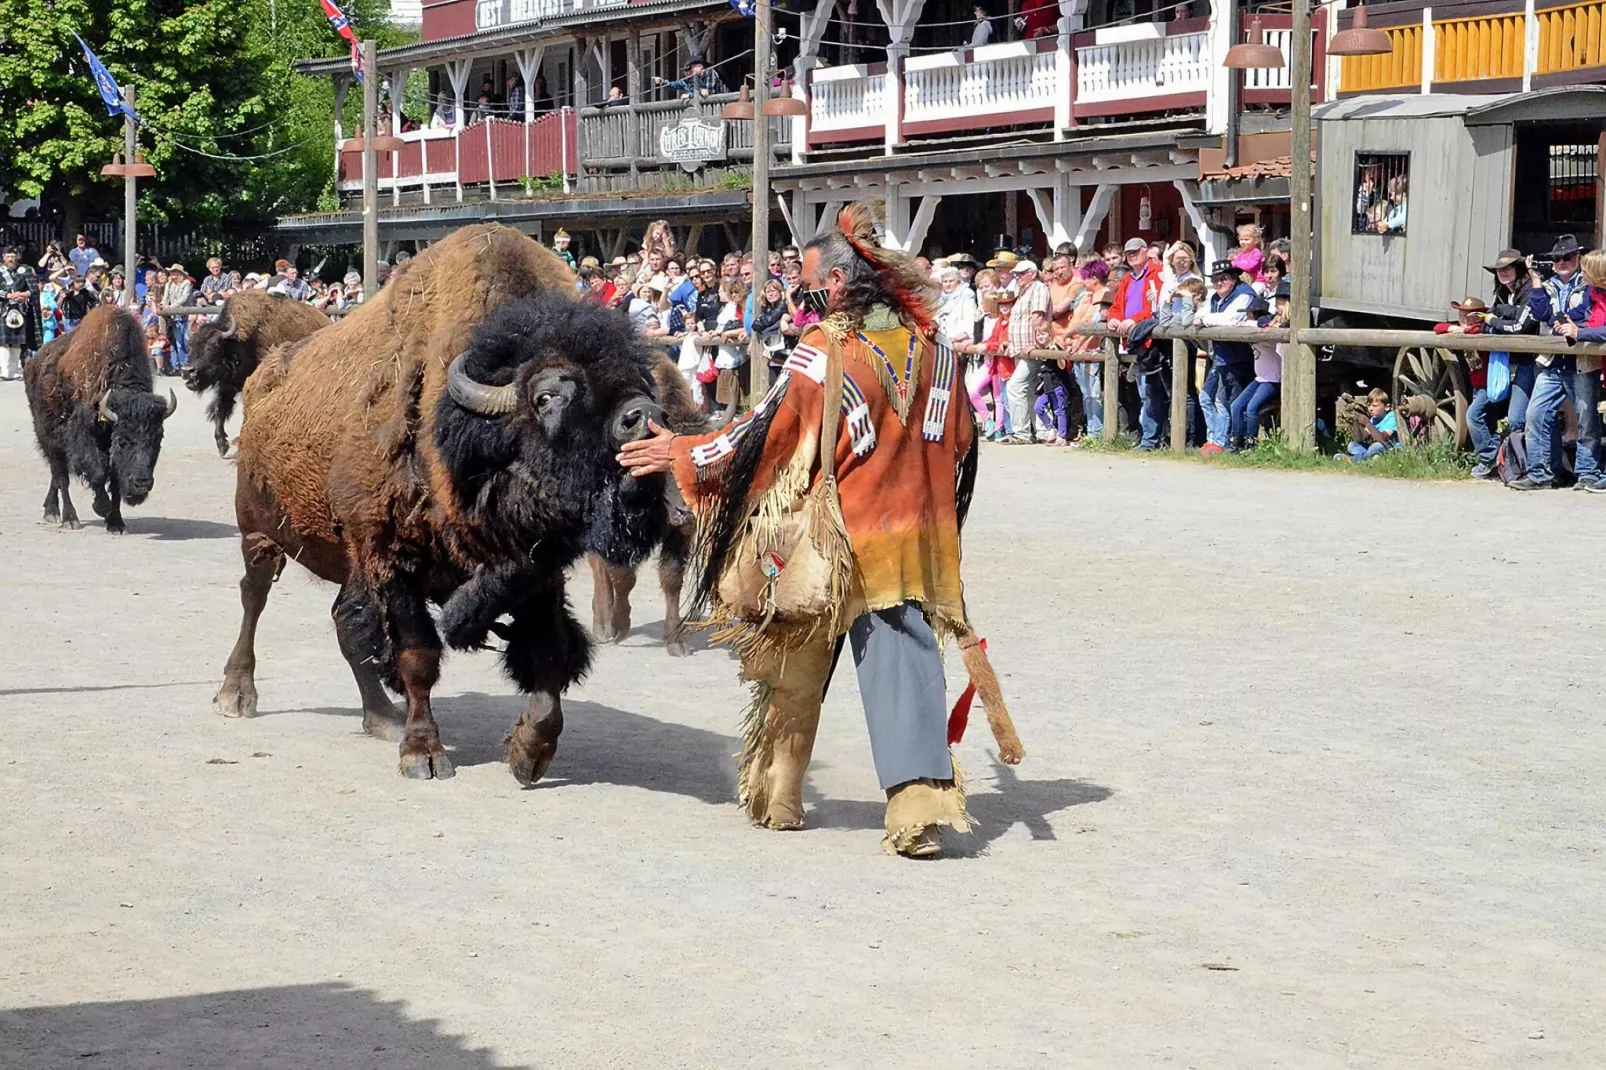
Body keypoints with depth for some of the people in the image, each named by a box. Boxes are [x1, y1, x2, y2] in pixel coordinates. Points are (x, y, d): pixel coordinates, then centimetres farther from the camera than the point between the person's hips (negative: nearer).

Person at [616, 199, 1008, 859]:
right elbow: (959, 446, 13)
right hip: (914, 543, 4)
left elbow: (765, 433, -11)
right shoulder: (931, 347, 2)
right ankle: (921, 811, -12)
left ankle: (777, 797, 27)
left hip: (834, 544, -4)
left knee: (796, 672, 15)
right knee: (905, 670, 1)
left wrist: (683, 454, 2)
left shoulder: (826, 350, -15)